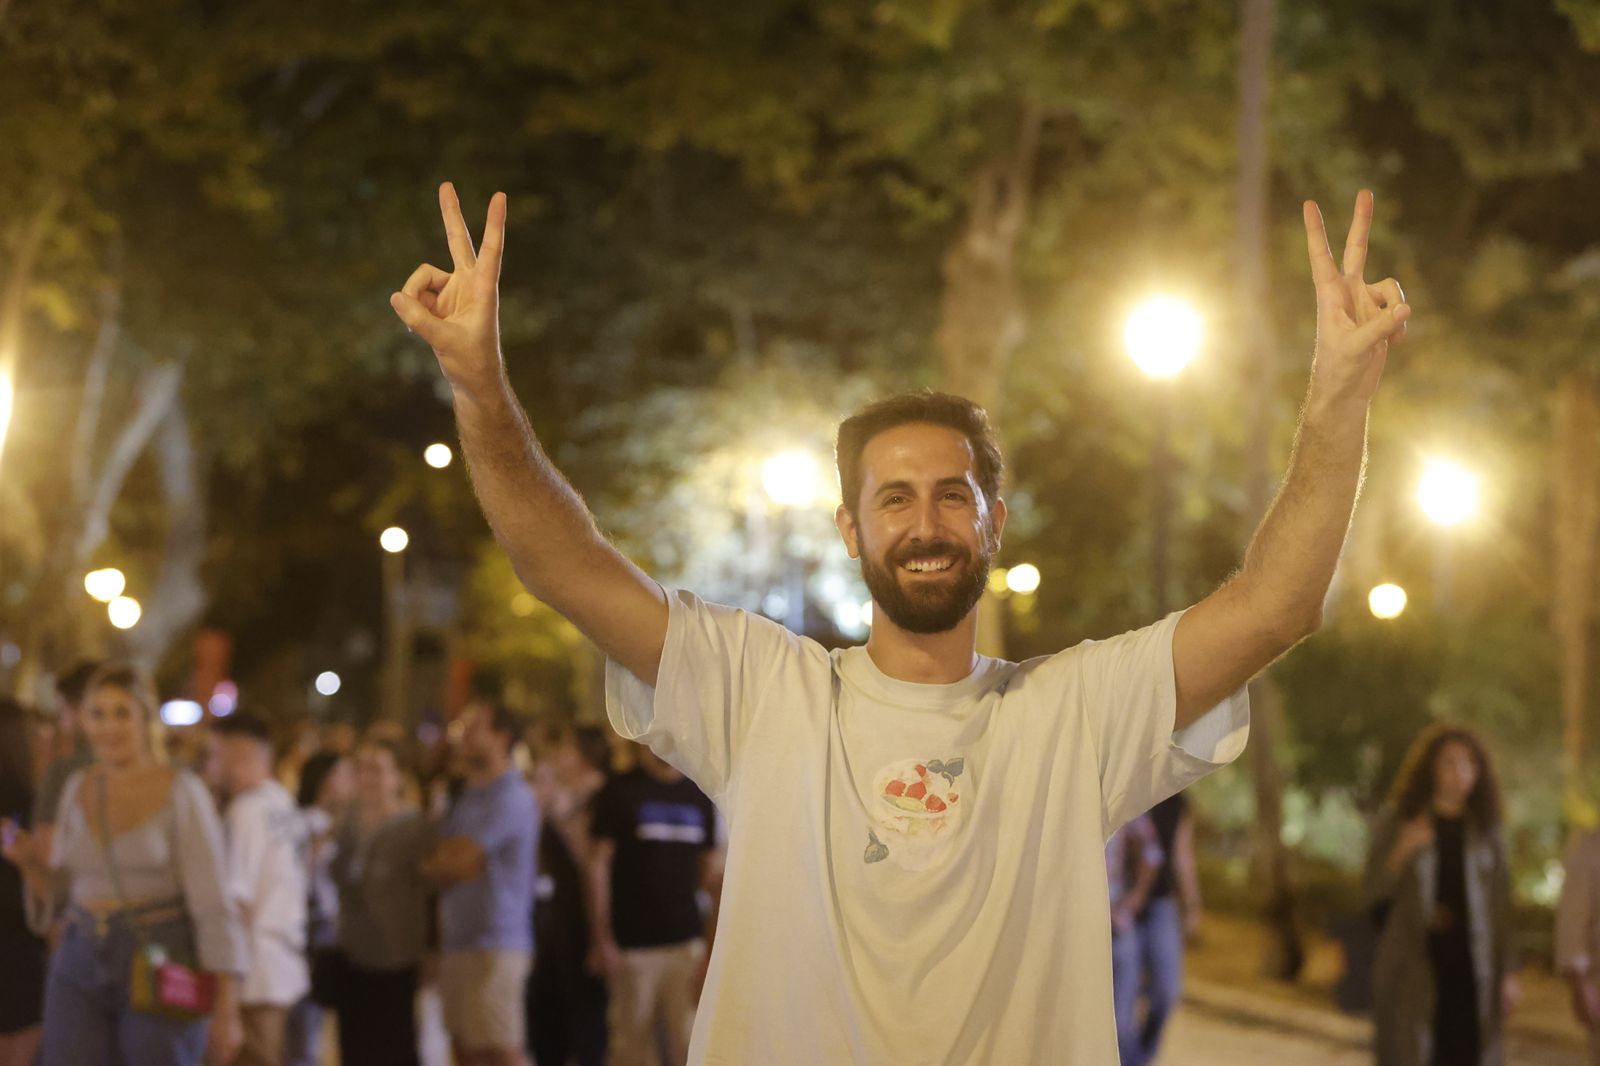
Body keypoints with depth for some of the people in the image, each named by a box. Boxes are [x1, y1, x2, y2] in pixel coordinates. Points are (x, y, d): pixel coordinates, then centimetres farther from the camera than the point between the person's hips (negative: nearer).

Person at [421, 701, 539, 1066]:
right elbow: (445, 865, 22)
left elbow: (460, 861, -15)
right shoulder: (468, 796, 19)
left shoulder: (510, 796, -11)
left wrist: (431, 864, 5)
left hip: (495, 944, -9)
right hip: (457, 944, 9)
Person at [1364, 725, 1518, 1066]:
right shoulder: (1395, 820, 0)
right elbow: (1373, 894, -2)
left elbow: (1501, 905, 9)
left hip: (1470, 966, 3)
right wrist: (1400, 853, -19)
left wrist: (1506, 973, 5)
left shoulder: (1484, 829, 8)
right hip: (1414, 968, -2)